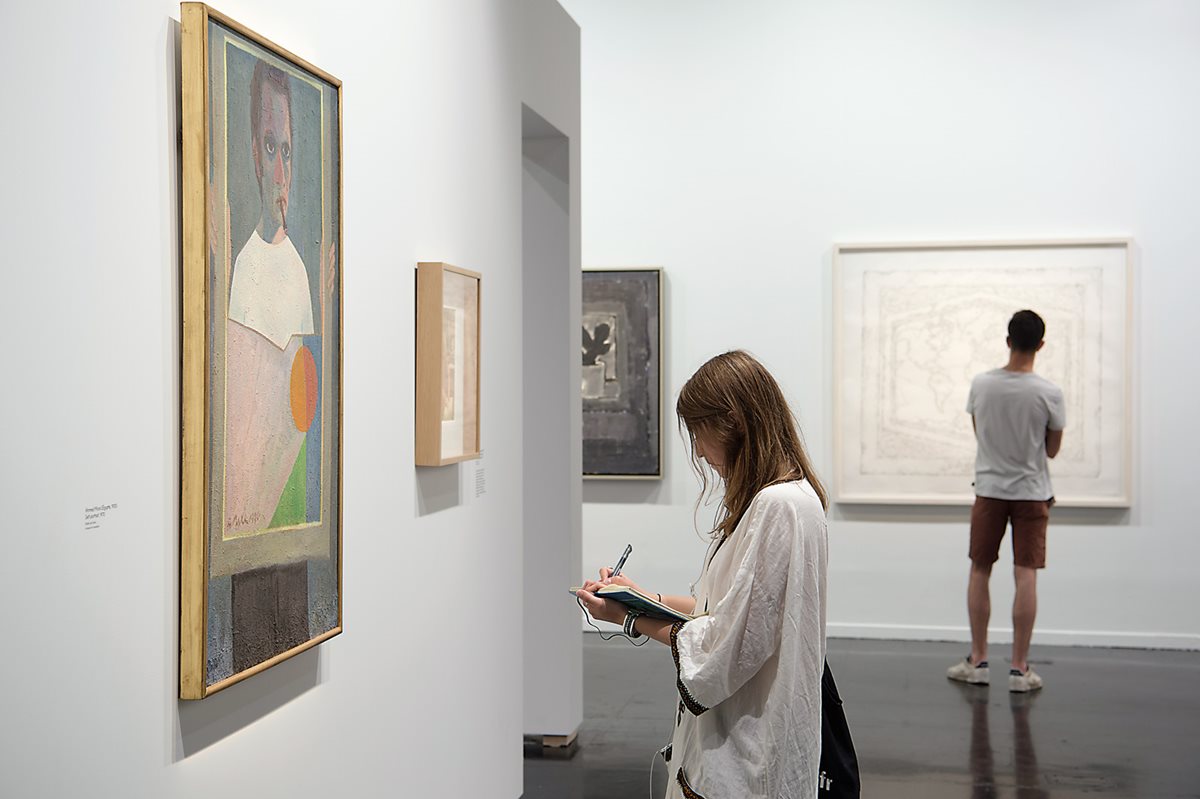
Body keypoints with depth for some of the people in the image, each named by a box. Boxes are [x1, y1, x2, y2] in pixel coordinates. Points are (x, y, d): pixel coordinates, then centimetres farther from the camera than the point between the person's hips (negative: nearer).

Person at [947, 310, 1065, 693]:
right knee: (1026, 576, 1)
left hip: (990, 488, 2)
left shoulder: (980, 385, -6)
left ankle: (977, 660, 16)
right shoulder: (1049, 393, -12)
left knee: (979, 572, 12)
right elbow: (1052, 449, 0)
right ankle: (1019, 668, 3)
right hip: (1032, 492, -1)